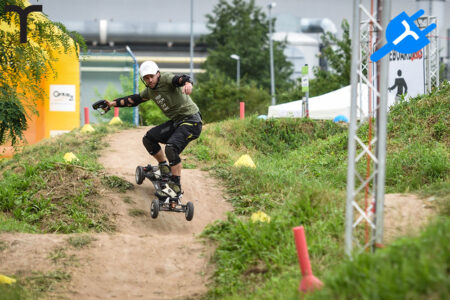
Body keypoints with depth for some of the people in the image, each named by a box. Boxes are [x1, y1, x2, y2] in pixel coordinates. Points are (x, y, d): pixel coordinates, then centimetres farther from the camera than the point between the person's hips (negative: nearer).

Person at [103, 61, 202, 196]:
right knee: (148, 139, 1)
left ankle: (177, 187, -17)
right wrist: (113, 103, 20)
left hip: (191, 120, -9)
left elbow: (178, 79, -36)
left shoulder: (166, 78, -15)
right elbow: (134, 100, 23)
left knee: (171, 148, -26)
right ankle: (164, 167, 20)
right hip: (175, 122, 9)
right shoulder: (149, 90, 10)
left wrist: (187, 82, -59)